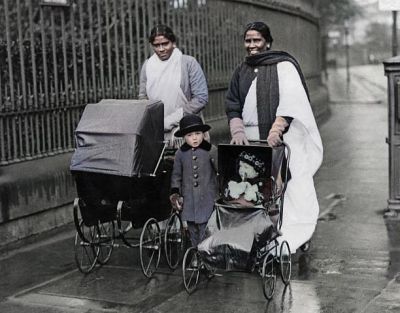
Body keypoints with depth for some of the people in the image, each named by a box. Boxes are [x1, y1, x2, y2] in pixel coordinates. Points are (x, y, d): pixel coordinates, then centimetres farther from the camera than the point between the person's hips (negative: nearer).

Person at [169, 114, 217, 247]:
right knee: (192, 231, 14)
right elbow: (176, 175, 11)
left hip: (207, 200, -3)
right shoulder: (180, 153, 2)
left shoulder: (211, 150, -6)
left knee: (205, 228, -7)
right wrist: (174, 193, 4)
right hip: (189, 201, 4)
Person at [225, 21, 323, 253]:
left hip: (280, 140, -4)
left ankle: (296, 237, -3)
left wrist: (277, 128, -26)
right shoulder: (242, 71, 18)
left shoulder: (284, 66, 1)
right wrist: (238, 130, -3)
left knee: (286, 187, -9)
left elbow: (290, 101, -13)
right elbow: (233, 105, 15)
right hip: (251, 142, 5)